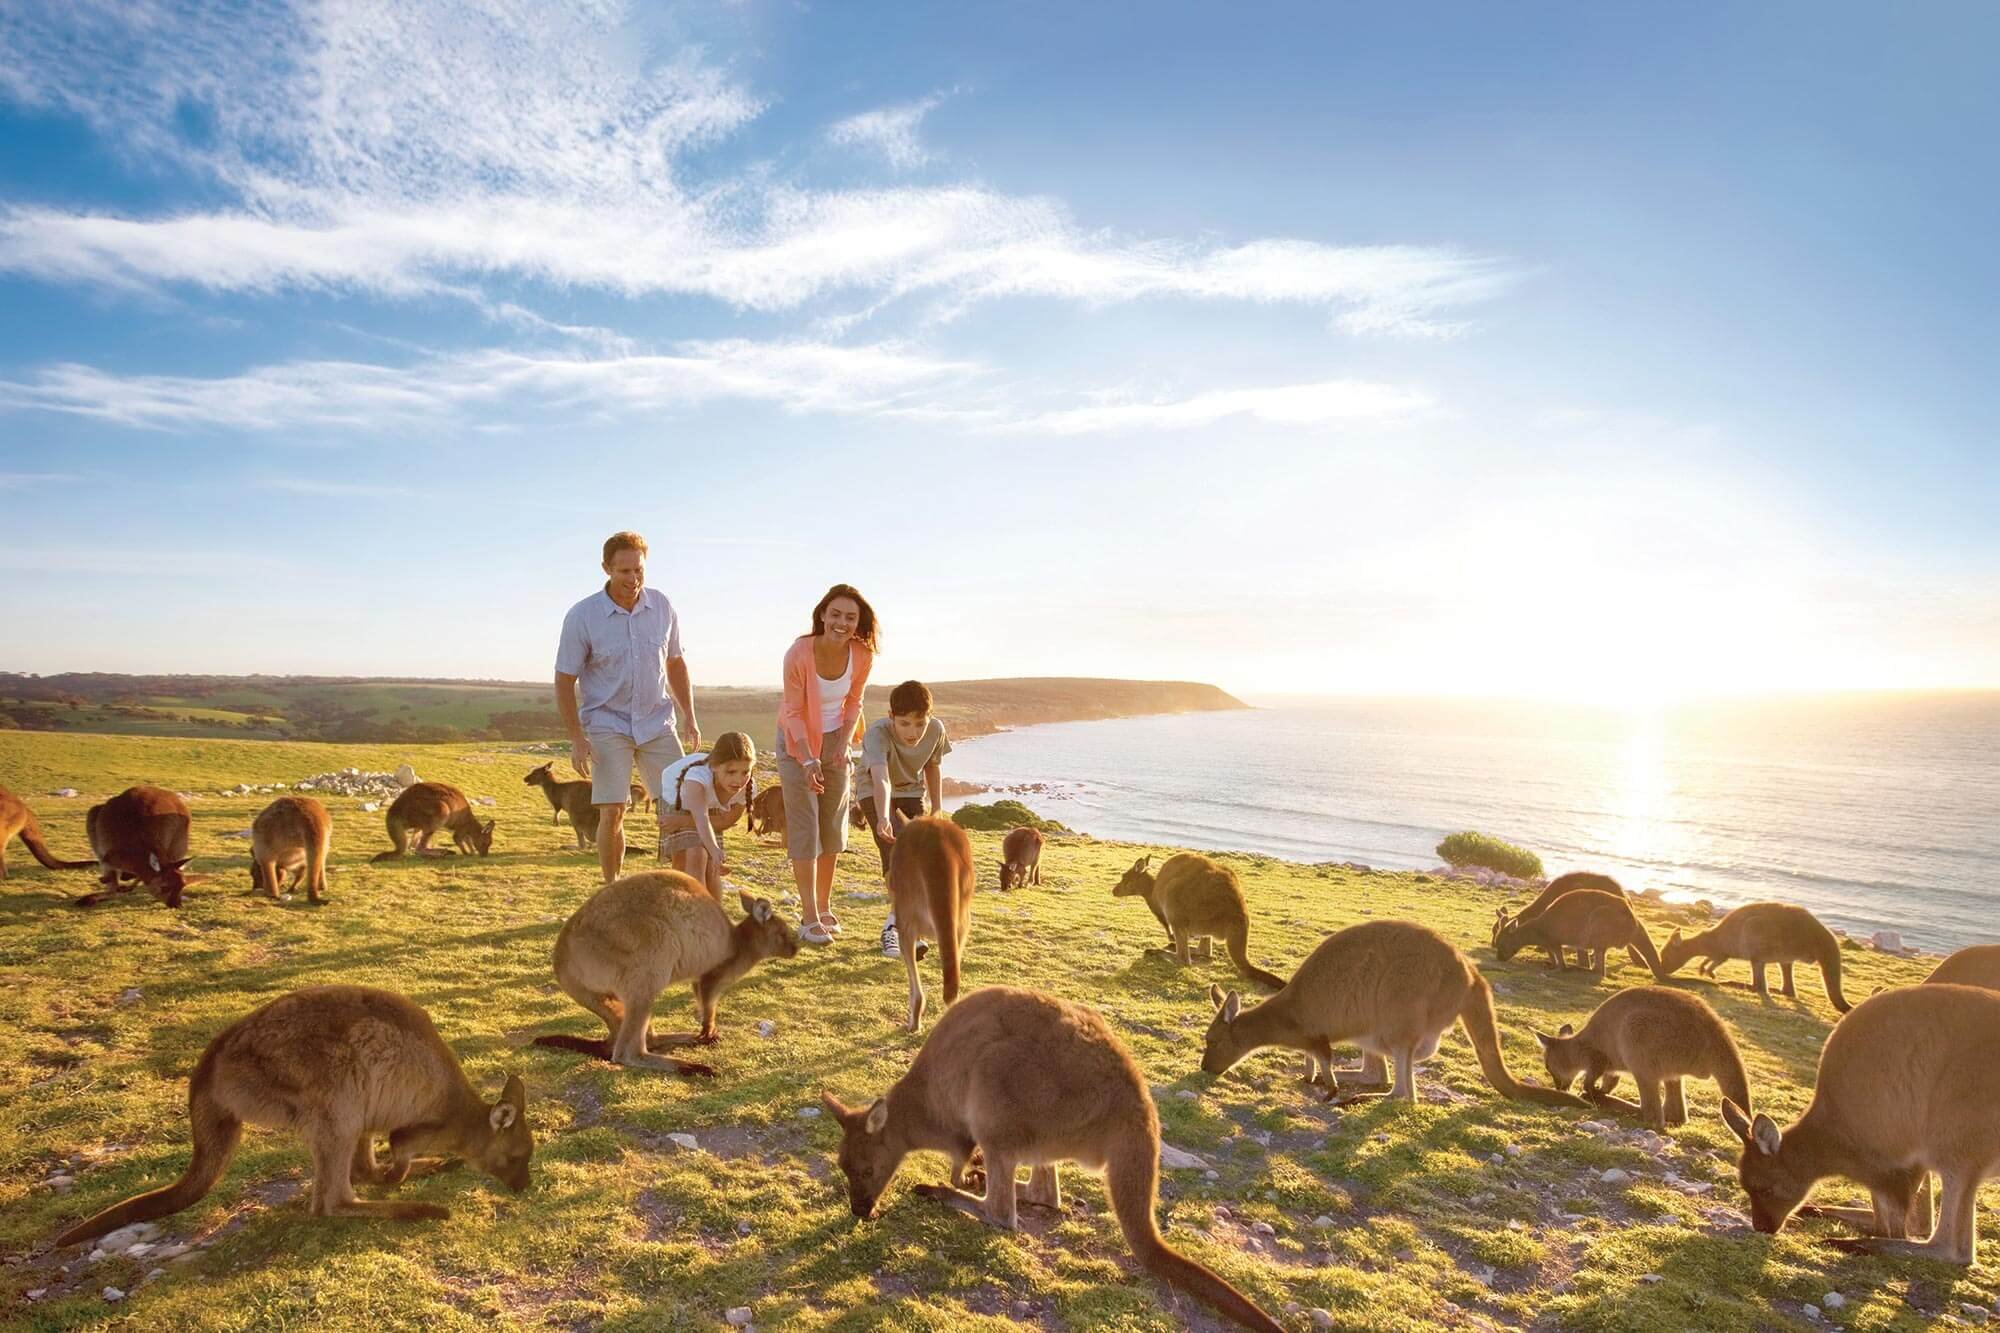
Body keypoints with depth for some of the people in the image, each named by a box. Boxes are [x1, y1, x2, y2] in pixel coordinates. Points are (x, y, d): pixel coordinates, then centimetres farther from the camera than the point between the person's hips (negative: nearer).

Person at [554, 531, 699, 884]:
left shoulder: (661, 606, 0)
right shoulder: (582, 616, -11)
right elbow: (564, 681, -6)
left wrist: (689, 717, 8)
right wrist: (576, 740, -11)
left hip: (657, 722, 3)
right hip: (608, 724, -3)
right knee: (612, 812, -8)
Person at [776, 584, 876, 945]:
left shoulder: (862, 656, -15)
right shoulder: (799, 653, -26)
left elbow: (853, 702, 1)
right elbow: (794, 712, -18)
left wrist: (844, 742, -12)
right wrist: (809, 759, -26)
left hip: (834, 740, 4)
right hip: (797, 741, -4)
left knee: (833, 825, 10)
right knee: (804, 828, -5)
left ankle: (823, 908, 24)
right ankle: (809, 917, 2)